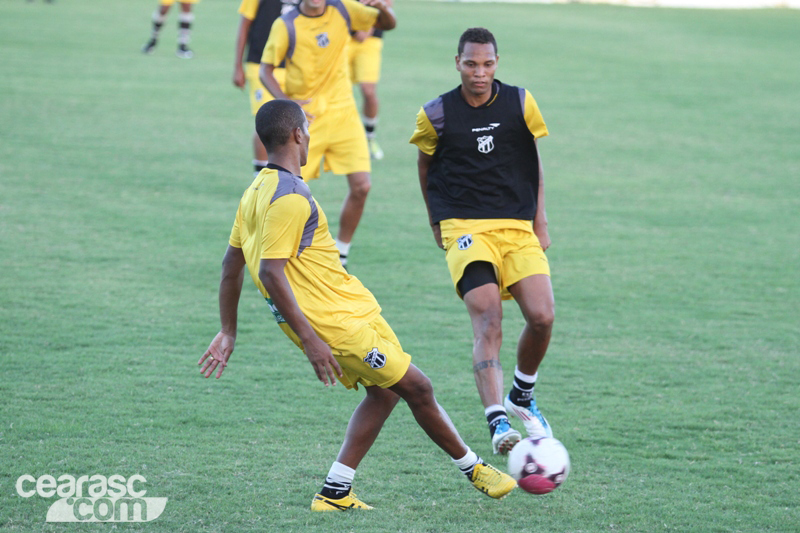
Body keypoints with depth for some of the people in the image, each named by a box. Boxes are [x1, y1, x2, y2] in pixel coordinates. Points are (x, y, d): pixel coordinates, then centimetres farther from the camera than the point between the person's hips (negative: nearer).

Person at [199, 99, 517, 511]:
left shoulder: (256, 192, 10)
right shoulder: (290, 197, -20)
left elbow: (232, 265, 15)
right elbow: (270, 273, -26)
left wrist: (228, 332, 20)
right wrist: (310, 339, -26)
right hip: (339, 322, -10)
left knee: (384, 391, 16)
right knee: (416, 388, 1)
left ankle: (335, 493, 12)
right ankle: (474, 469, 17)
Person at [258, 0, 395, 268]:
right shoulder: (285, 25, -9)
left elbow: (388, 24, 5)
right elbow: (266, 70, -5)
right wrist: (285, 102, -22)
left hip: (343, 114, 2)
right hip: (305, 118, -2)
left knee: (361, 187, -8)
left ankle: (339, 257, 10)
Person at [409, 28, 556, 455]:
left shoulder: (520, 104, 3)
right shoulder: (436, 115, -1)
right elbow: (425, 166, 16)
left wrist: (540, 219, 15)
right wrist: (437, 223, 19)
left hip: (518, 227, 3)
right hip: (465, 227, -3)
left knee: (542, 318, -11)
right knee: (488, 321, -23)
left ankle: (521, 396, 18)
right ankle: (497, 421, -34)